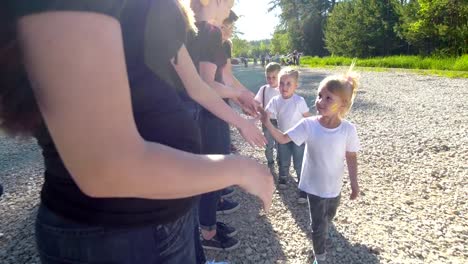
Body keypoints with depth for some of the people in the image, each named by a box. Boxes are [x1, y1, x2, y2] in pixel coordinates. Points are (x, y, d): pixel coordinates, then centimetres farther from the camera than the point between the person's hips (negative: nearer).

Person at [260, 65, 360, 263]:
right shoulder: (308, 125, -19)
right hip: (315, 186, -2)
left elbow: (351, 157, -5)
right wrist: (267, 123, -31)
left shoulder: (348, 129, -17)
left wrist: (354, 183, 1)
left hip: (335, 186, 2)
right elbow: (283, 138, -16)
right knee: (318, 224, 11)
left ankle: (323, 231, 64)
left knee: (329, 217, 29)